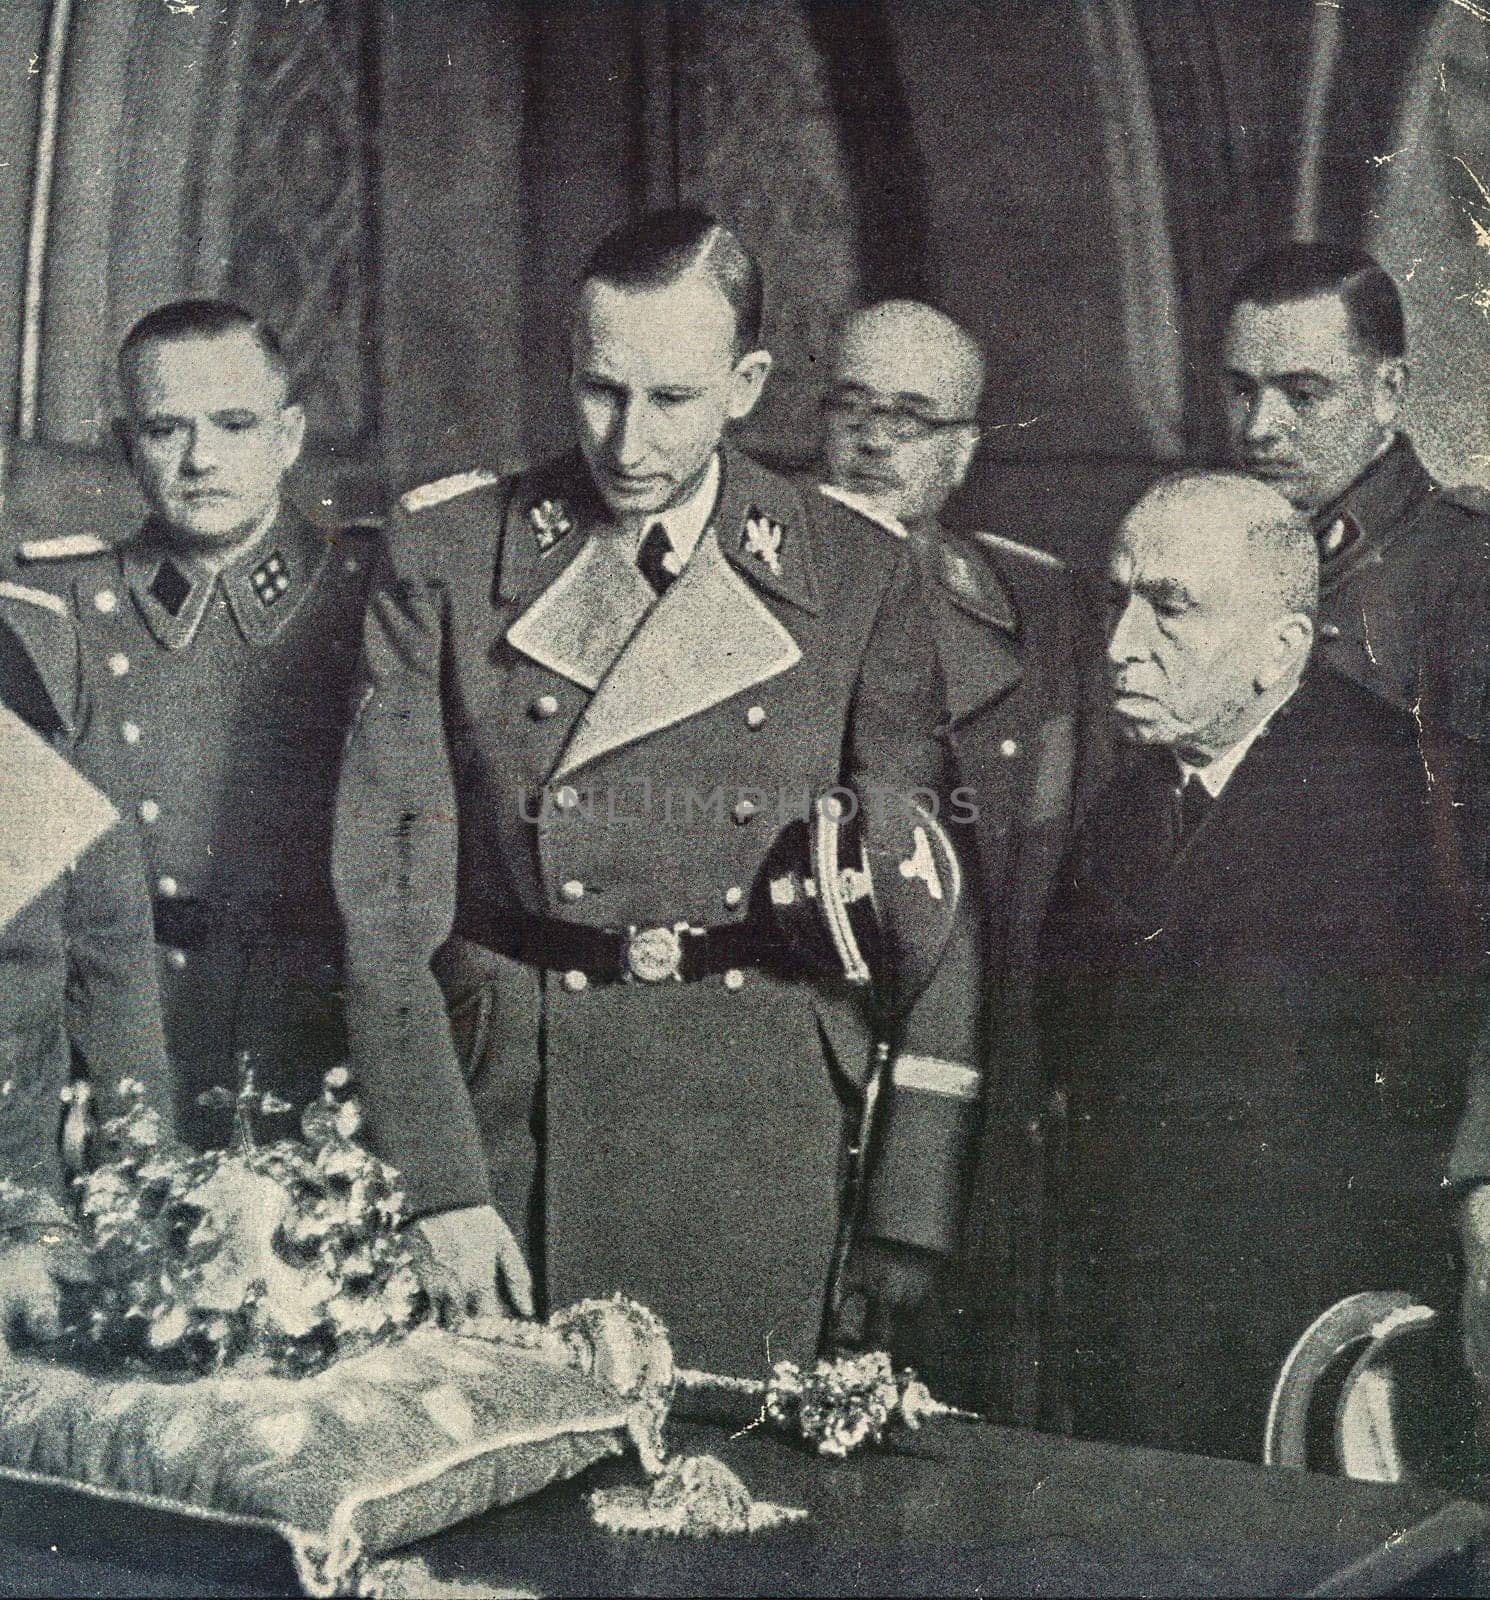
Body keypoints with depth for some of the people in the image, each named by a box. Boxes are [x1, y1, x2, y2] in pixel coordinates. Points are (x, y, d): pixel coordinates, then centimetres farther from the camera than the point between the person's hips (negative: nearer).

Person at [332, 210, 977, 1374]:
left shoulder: (857, 577, 3)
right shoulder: (446, 558, 1)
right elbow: (388, 897, -4)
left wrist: (912, 1221, -2)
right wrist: (436, 1186, -12)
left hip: (769, 1127, 1)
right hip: (510, 1111, 0)